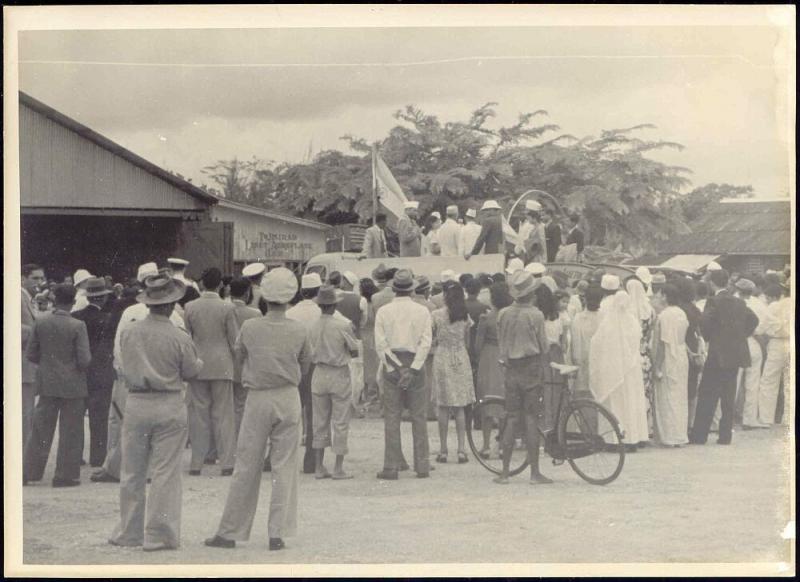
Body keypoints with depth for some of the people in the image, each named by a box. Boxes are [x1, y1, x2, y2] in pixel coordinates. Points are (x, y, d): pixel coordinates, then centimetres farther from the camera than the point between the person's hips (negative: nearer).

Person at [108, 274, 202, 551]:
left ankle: (128, 533, 20)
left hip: (136, 404, 3)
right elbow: (191, 372, 0)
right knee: (165, 473, 3)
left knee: (132, 473, 13)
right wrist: (199, 361, 20)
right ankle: (158, 535, 4)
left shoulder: (128, 333, -2)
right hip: (169, 407, -3)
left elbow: (125, 367, 10)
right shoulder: (179, 339, -12)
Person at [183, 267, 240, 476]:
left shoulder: (190, 307, -2)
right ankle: (226, 463, 2)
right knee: (223, 414, 3)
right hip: (222, 365, -2)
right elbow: (234, 339, -3)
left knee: (198, 413, 7)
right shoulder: (227, 308, -7)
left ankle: (197, 463, 8)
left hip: (197, 366, 2)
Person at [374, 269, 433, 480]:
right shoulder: (422, 311, 1)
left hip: (391, 366, -1)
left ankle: (391, 467, 0)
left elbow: (380, 344, -6)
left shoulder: (383, 312, -1)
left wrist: (395, 368, -5)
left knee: (391, 417, 1)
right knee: (418, 417, 7)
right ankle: (422, 466, 8)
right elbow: (425, 343, -6)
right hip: (415, 363, 1)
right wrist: (412, 370, -9)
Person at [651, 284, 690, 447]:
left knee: (667, 399, -1)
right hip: (682, 360, 7)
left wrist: (657, 367, -15)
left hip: (668, 362, -7)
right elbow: (683, 338, 12)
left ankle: (670, 437, 1)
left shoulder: (664, 316, -17)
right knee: (680, 398, 12)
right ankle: (681, 435, 16)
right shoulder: (682, 314, 6)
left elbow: (663, 343, -18)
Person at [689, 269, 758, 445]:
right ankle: (726, 434, 11)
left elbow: (705, 323, -19)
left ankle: (699, 435, -2)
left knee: (707, 396, -2)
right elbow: (753, 320, 14)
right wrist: (740, 336, 14)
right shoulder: (739, 303, 9)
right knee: (729, 396, 11)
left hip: (718, 355, -6)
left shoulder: (714, 302, -11)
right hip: (736, 355, 6)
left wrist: (707, 338, 0)